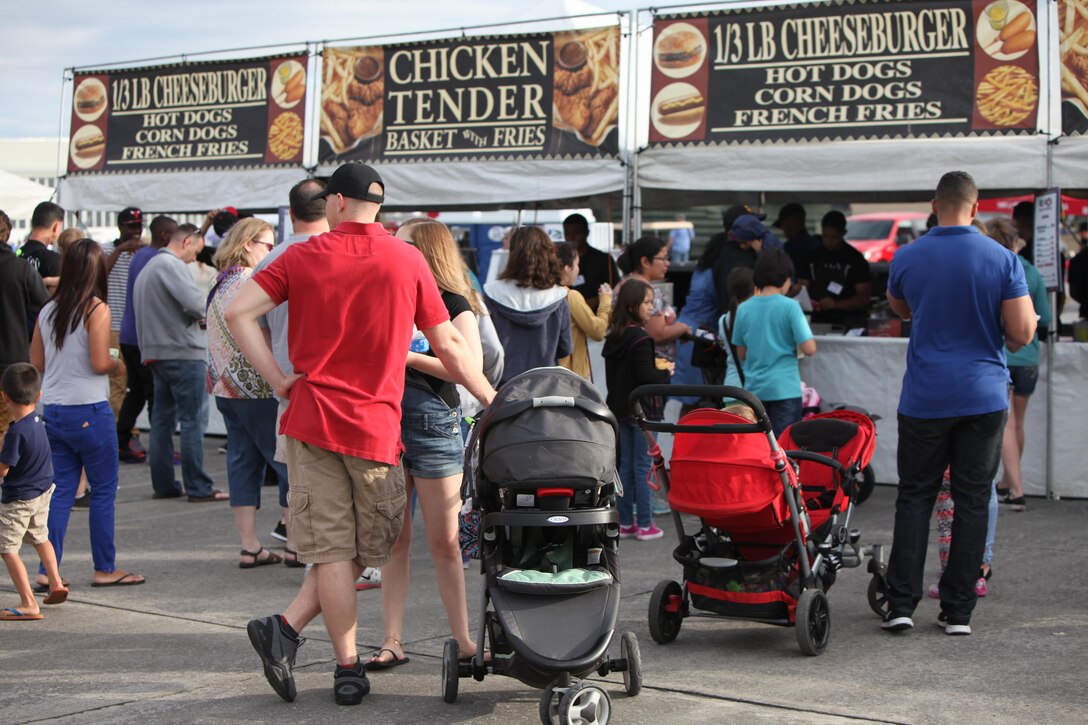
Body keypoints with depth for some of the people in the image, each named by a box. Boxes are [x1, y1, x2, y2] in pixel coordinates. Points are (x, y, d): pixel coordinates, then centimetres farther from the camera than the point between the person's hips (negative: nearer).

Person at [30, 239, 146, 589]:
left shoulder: (47, 311, 6)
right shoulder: (97, 310, -12)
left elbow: (37, 362, 10)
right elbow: (100, 363, -17)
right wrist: (118, 365, 4)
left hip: (53, 411, 6)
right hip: (89, 411, -6)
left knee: (61, 490, 11)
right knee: (103, 491, 5)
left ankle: (48, 570, 8)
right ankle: (105, 569, 11)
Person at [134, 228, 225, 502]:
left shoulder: (148, 268, 19)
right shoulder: (172, 265, -12)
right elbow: (196, 303, -24)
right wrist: (202, 316, -2)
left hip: (155, 353, 10)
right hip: (183, 351, -9)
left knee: (162, 419, 12)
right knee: (193, 419, -6)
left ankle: (163, 484, 15)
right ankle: (198, 487, -5)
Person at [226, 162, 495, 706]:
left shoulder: (303, 257, 3)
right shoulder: (407, 260, 1)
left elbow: (238, 312, -5)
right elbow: (448, 345, 4)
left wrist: (278, 380, -1)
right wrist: (491, 399, 15)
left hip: (311, 418, 2)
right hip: (375, 424, -2)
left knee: (333, 548, 6)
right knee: (368, 545, 12)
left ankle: (348, 669, 3)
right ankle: (287, 629, 4)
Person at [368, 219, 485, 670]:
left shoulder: (454, 304, 0)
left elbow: (471, 367, -12)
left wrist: (408, 356, -14)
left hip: (433, 420, -5)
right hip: (384, 419, 5)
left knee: (444, 541, 0)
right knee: (393, 539, 6)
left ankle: (463, 639, 7)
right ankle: (393, 640, 10)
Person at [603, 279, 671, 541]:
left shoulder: (613, 337, 8)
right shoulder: (640, 338, -17)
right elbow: (645, 377, -22)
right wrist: (666, 373, -4)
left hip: (619, 409, 8)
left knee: (625, 466, 13)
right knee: (643, 468, -1)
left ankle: (624, 523, 16)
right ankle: (644, 525, 3)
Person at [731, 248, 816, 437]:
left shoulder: (744, 309, 3)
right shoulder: (790, 306, -9)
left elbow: (741, 354, 10)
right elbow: (809, 349, -13)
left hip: (754, 389, 4)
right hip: (784, 389, -4)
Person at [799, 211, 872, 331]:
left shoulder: (855, 259, -1)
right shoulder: (813, 257, 11)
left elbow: (864, 297, -5)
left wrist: (836, 304, -20)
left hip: (848, 324, -3)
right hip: (818, 323, 3)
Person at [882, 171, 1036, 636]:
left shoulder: (907, 258, -1)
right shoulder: (1003, 260, -6)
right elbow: (1022, 332, -8)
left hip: (925, 400, 1)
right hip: (983, 397, -1)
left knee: (914, 496, 9)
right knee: (972, 500, 6)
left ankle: (902, 604, 2)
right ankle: (958, 610, 7)